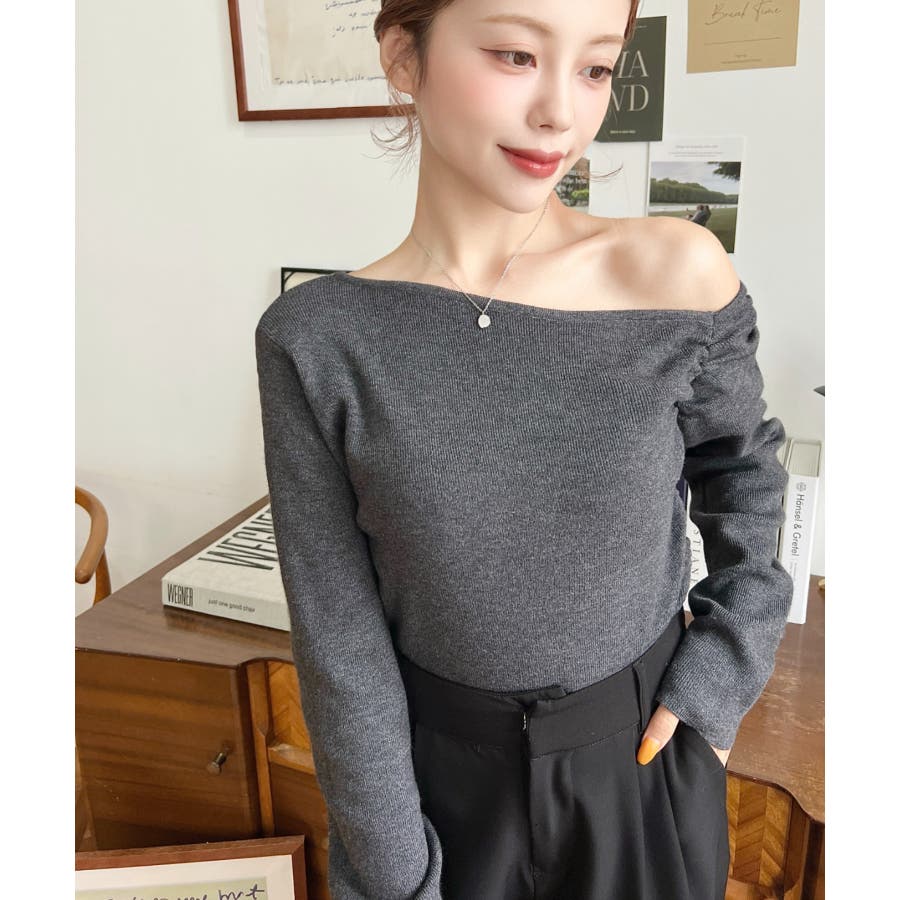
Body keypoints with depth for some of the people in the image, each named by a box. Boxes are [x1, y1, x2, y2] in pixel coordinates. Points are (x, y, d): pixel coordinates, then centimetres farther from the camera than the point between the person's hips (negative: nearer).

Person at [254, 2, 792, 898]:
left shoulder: (677, 274, -16)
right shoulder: (317, 339, -16)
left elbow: (741, 469, 3)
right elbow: (339, 638, -10)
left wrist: (723, 678, -2)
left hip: (642, 756, 1)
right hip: (441, 768, 0)